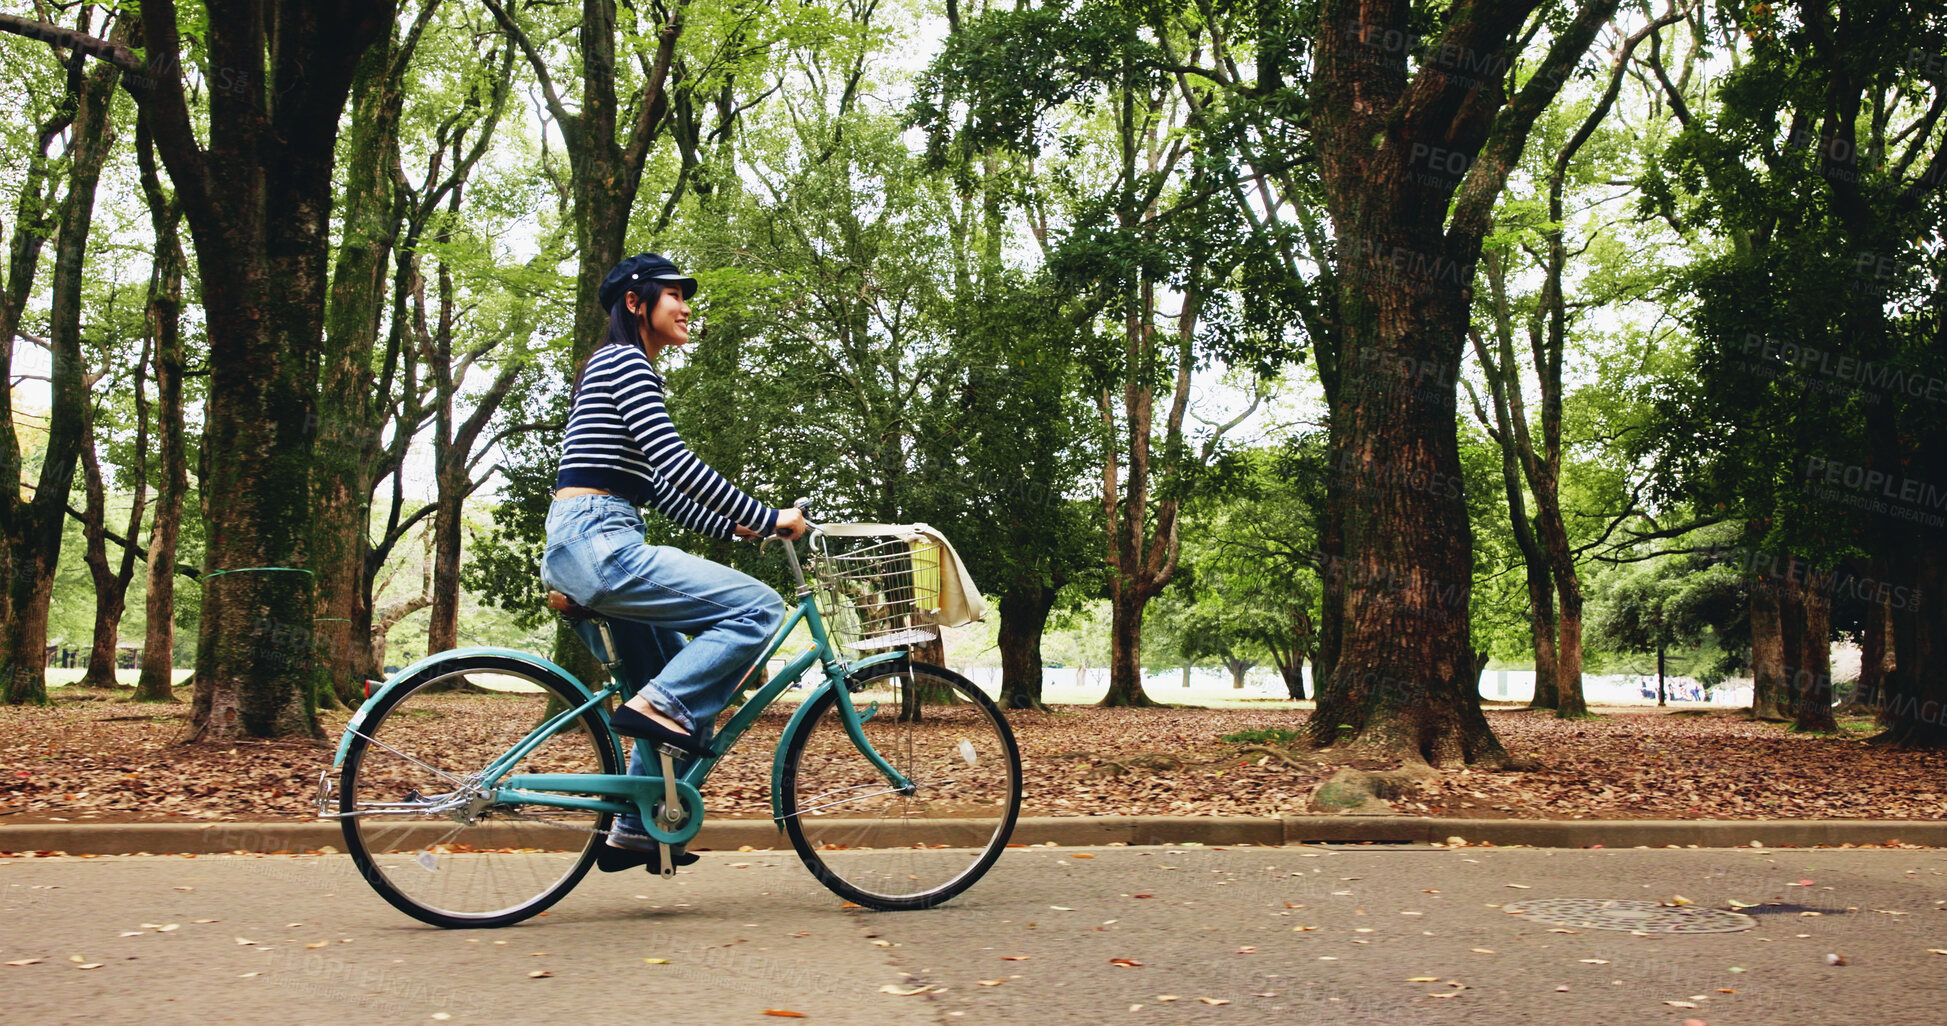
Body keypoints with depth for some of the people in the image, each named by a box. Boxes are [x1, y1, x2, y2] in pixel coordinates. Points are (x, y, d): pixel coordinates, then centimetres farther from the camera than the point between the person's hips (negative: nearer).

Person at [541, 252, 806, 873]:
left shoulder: (621, 369, 26)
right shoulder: (624, 361, -6)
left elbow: (660, 488, 23)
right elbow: (676, 462, -17)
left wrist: (734, 528, 15)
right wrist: (769, 518, -13)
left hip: (583, 552, 11)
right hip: (598, 544, -11)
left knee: (685, 685, 16)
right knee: (759, 608, -16)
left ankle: (635, 832, 20)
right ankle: (658, 705, -14)